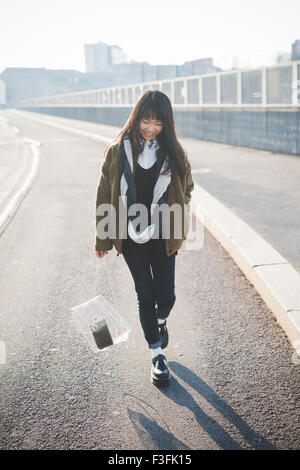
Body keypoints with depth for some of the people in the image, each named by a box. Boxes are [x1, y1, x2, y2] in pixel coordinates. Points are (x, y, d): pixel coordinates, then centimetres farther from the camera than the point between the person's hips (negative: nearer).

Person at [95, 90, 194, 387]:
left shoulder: (173, 153, -1)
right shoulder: (118, 150, -6)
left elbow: (185, 190, 10)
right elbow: (105, 196, -1)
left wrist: (179, 229, 0)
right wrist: (103, 240, 0)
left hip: (162, 239, 1)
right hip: (131, 239, -1)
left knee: (166, 296, 4)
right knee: (145, 296, 6)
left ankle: (160, 321, 42)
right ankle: (157, 354, 26)